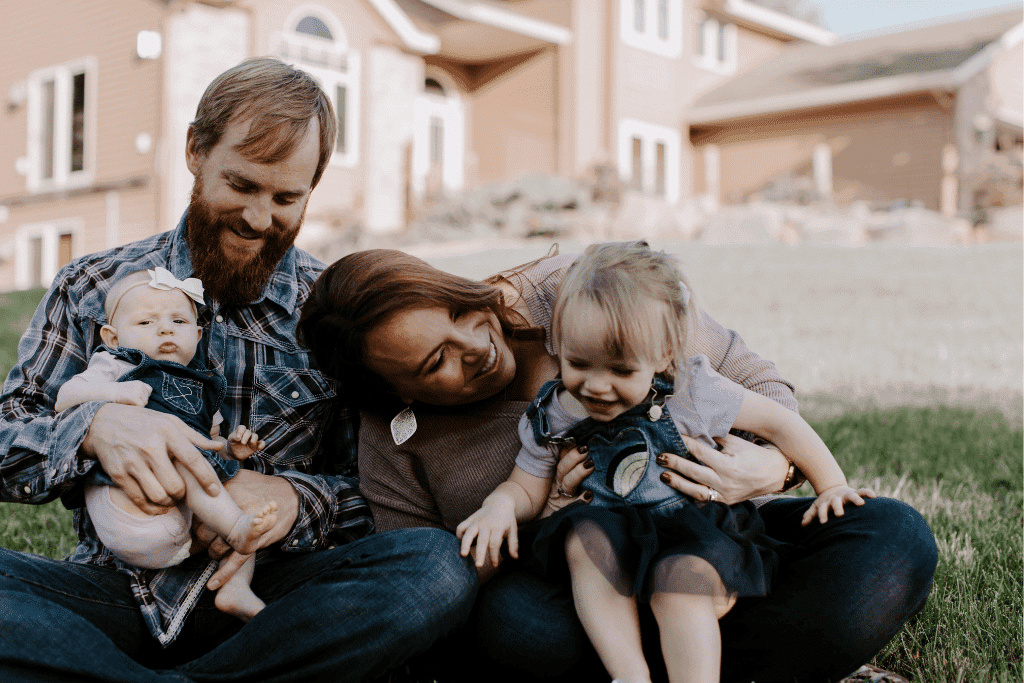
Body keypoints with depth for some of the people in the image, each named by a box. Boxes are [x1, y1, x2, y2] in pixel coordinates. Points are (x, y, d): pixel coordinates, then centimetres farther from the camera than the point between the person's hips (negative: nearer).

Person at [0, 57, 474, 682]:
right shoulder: (92, 289, 6)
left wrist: (296, 499, -18)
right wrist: (93, 428, -21)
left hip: (266, 597, 1)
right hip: (117, 594, 0)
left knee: (440, 565, -29)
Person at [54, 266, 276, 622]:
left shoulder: (200, 385, 28)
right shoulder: (116, 366, 12)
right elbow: (64, 399, 2)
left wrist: (230, 447, 11)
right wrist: (112, 393, -15)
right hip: (128, 509, -7)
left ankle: (236, 591, -13)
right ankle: (236, 529, -36)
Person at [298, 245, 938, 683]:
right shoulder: (393, 440, -7)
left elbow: (760, 382, -1)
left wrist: (772, 466, -25)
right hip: (575, 587, -1)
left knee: (897, 536, -21)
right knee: (510, 619, -38)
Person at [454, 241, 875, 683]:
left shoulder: (693, 393, -12)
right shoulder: (553, 415, -5)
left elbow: (779, 423, 0)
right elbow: (527, 489, 5)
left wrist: (831, 486, 4)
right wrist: (500, 504, -18)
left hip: (699, 544, -3)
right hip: (617, 553, 3)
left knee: (680, 579, -35)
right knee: (585, 534, -28)